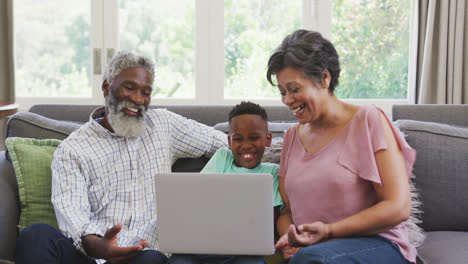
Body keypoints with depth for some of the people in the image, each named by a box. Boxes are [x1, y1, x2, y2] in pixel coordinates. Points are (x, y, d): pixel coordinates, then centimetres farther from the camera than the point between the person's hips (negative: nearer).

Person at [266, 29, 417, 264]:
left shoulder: (368, 121, -2)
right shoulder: (292, 136, 14)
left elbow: (398, 208, -9)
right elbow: (286, 211, 15)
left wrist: (328, 231, -15)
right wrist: (290, 237, -8)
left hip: (376, 244, -4)